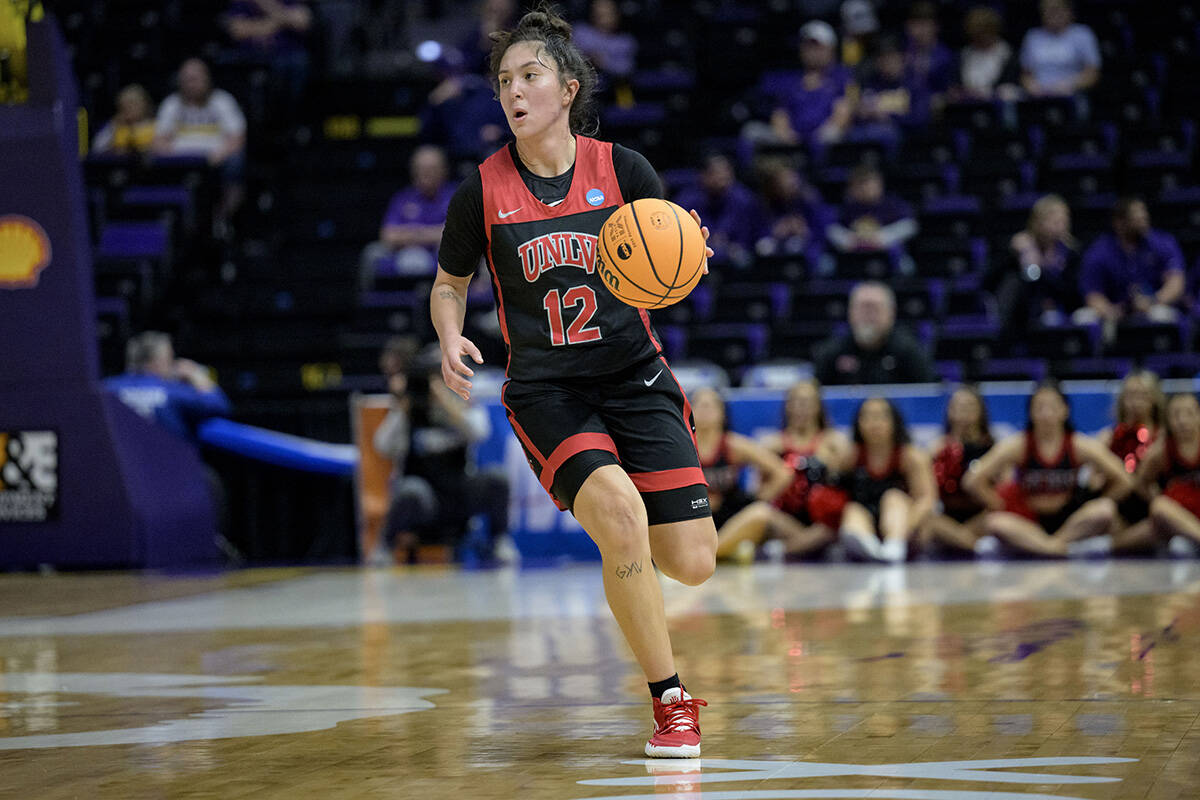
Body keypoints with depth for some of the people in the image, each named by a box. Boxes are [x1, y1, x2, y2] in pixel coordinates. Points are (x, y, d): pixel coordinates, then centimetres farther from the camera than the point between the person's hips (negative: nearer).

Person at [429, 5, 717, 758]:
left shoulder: (623, 168, -3)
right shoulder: (483, 189, -3)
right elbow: (449, 284, 11)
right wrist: (451, 339, -10)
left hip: (635, 379, 2)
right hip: (547, 391, -1)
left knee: (693, 564, -6)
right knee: (620, 514, -29)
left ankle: (618, 533, 34)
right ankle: (672, 701, -12)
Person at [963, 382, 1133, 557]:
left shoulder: (1081, 446, -6)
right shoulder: (1016, 447, -7)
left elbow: (1123, 481, -3)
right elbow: (973, 481, -9)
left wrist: (1100, 509, -4)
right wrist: (1003, 510, -8)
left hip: (1069, 520, 1)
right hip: (1028, 523, -1)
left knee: (1105, 511, -30)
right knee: (994, 523, -32)